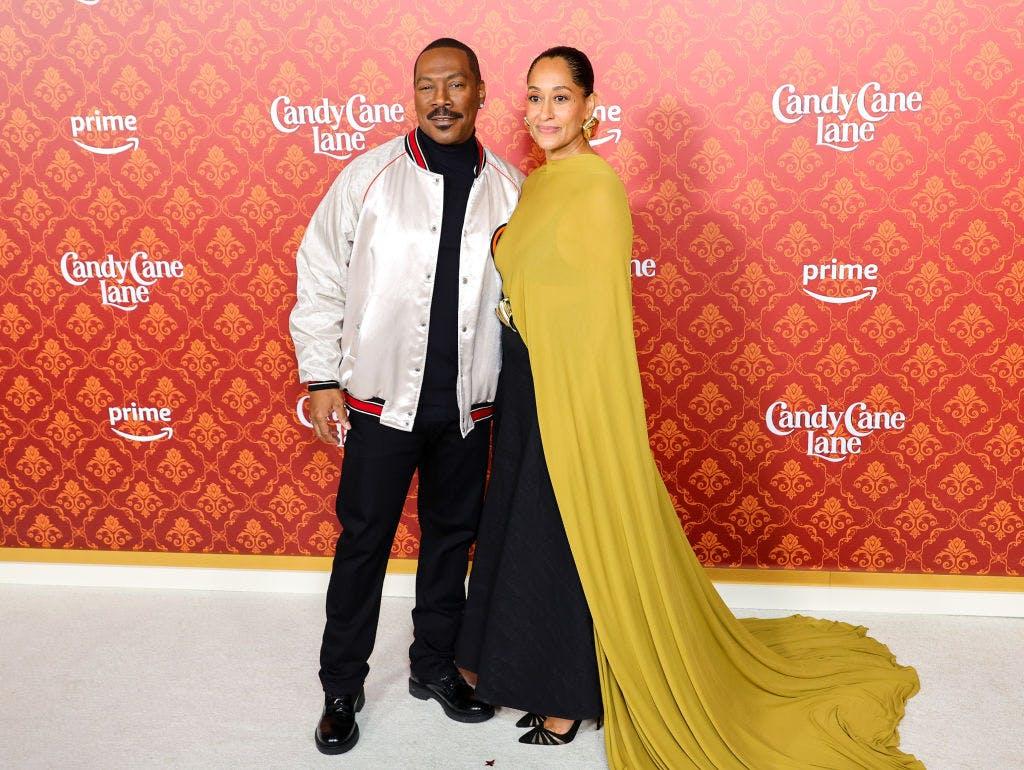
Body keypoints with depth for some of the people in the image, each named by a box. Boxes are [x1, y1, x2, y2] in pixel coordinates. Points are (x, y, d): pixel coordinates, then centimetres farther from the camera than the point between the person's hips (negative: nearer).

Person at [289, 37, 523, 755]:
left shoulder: (509, 188, 1)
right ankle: (342, 688, 24)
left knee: (453, 537, 15)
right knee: (363, 543, 7)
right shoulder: (369, 177, -5)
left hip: (468, 405, 3)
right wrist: (322, 380, -5)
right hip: (381, 399, -2)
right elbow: (320, 280, -2)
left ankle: (436, 665, 35)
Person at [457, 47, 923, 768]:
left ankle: (570, 702, 20)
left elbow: (599, 307, -17)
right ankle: (546, 678, 33)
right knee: (526, 529, 16)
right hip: (524, 384, 9)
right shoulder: (541, 182, 11)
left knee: (568, 537, 2)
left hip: (572, 390, -9)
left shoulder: (597, 184, -15)